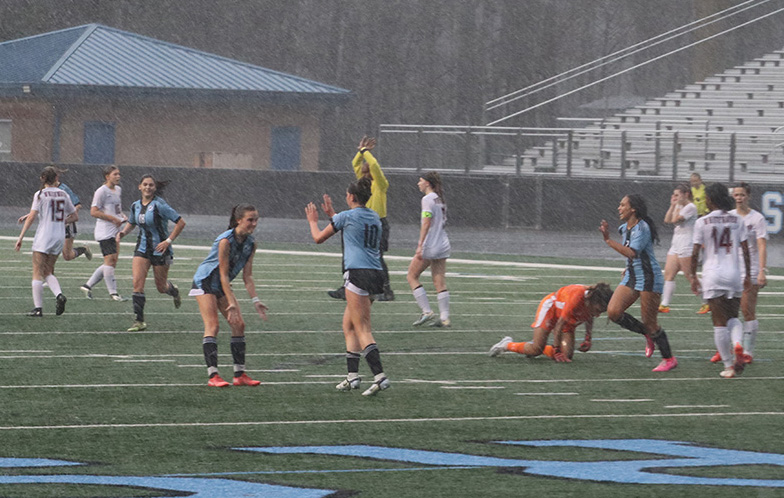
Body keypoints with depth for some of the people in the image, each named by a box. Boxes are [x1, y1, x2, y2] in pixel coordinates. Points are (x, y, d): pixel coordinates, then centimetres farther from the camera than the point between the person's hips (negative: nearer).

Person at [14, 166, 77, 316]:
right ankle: (59, 295, -9)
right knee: (48, 272, 16)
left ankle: (38, 307, -5)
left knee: (37, 273, 0)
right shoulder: (63, 194, 7)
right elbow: (75, 216, 13)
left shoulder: (40, 195, -7)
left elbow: (31, 217, -13)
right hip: (60, 237, 5)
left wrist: (21, 237, -10)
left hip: (43, 236, -5)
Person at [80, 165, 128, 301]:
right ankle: (113, 293, -9)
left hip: (115, 231, 9)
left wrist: (122, 216, 9)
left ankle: (88, 285, 16)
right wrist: (113, 218, -17)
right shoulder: (102, 191, -9)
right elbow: (94, 212, -14)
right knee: (110, 260, -11)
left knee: (111, 263, 7)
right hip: (105, 231, -9)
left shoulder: (118, 190, 17)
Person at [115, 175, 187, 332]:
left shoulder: (159, 205, -17)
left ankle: (174, 290, 46)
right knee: (137, 283, -12)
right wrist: (122, 233, 2)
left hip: (160, 250, -5)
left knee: (161, 287, 8)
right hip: (142, 248, 5)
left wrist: (168, 241, -19)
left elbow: (180, 222, -15)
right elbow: (131, 223, 23)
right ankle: (139, 321, -9)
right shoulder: (136, 206, 3)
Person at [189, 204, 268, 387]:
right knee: (212, 326, -17)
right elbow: (223, 275, -26)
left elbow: (247, 276, -1)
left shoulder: (251, 243, -4)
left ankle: (240, 375, 4)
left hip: (222, 286, 8)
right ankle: (213, 375, -20)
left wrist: (255, 300, -11)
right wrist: (232, 303, -28)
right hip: (205, 281, -8)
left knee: (239, 325, 1)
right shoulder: (226, 240, -26)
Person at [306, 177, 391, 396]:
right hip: (375, 274, 8)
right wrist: (332, 214, 43)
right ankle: (352, 376, 15)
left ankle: (380, 376, -23)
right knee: (348, 325, 17)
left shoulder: (345, 217, -4)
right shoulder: (374, 217, 16)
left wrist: (313, 221, 28)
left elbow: (318, 238, 9)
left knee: (362, 329, -11)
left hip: (358, 274, -8)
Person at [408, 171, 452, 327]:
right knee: (440, 282, 7)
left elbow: (427, 222, -19)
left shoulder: (428, 199, -11)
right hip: (443, 245, 8)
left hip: (429, 246, -8)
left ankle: (427, 312, -2)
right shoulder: (440, 199, 13)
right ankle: (444, 317, 3)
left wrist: (420, 245, -21)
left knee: (412, 276, 5)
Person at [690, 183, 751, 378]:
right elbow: (745, 250, 3)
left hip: (712, 275, -2)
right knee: (733, 318, 17)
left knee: (720, 323, 2)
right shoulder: (737, 221, 3)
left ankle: (728, 365, 1)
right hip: (733, 274, 2)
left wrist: (693, 277, 8)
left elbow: (695, 253, -2)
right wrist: (748, 275, 11)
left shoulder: (702, 222, -4)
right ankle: (738, 344, -15)